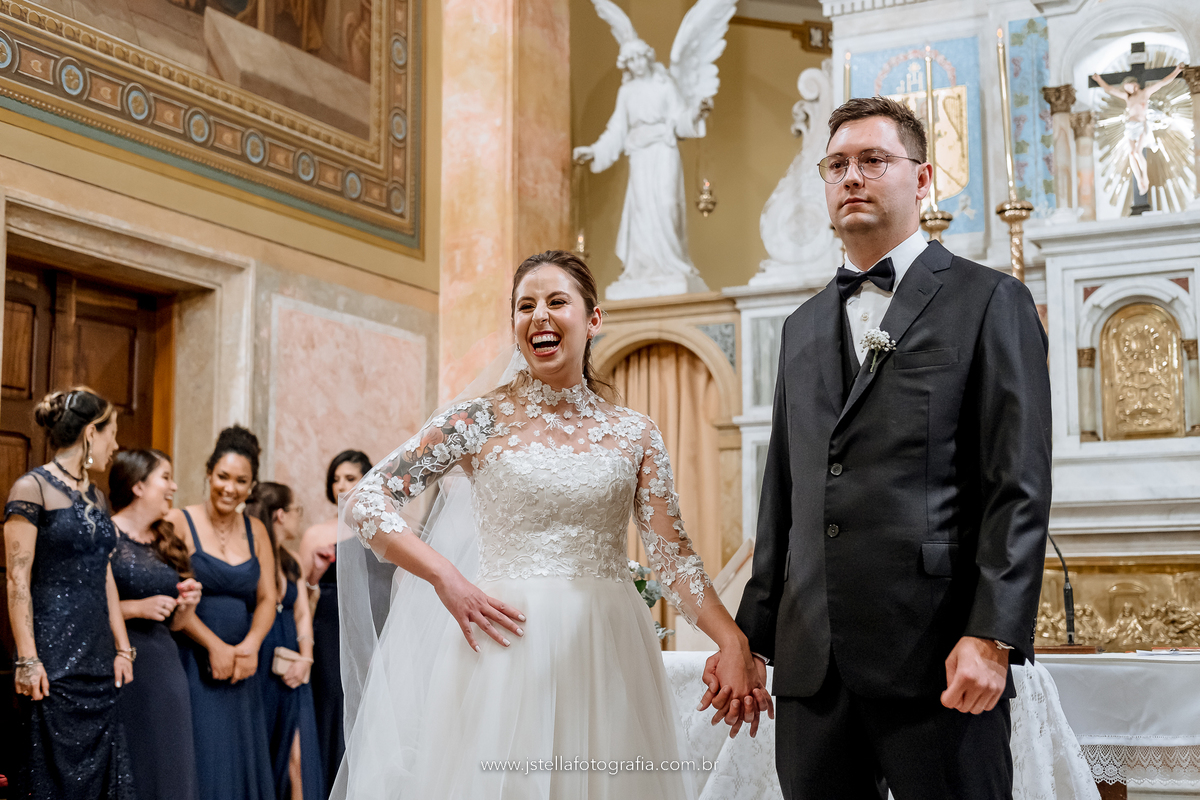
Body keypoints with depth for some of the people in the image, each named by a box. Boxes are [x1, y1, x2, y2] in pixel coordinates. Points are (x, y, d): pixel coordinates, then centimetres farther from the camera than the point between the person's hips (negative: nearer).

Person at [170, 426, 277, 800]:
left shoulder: (255, 532, 11)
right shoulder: (179, 522, -4)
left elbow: (267, 599, 8)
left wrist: (250, 646, -9)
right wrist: (215, 646, -14)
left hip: (241, 668, 5)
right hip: (193, 662, -5)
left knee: (243, 762, 6)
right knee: (202, 763, -5)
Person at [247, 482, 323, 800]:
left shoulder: (291, 563, 15)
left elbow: (302, 615, 13)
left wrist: (305, 658, 0)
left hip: (290, 673, 6)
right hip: (258, 667, -6)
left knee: (298, 756, -1)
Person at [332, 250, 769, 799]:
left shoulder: (634, 434, 7)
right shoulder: (481, 419, 0)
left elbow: (673, 552, 2)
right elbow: (364, 504, -2)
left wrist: (734, 642, -13)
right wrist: (447, 580, -12)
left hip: (608, 651, 2)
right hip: (508, 644, -2)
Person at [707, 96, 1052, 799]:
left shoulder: (989, 301, 2)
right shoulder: (804, 326, 20)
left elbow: (1020, 489, -6)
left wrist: (992, 637, -15)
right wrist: (751, 633, 13)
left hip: (936, 659, -5)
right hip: (811, 661, 5)